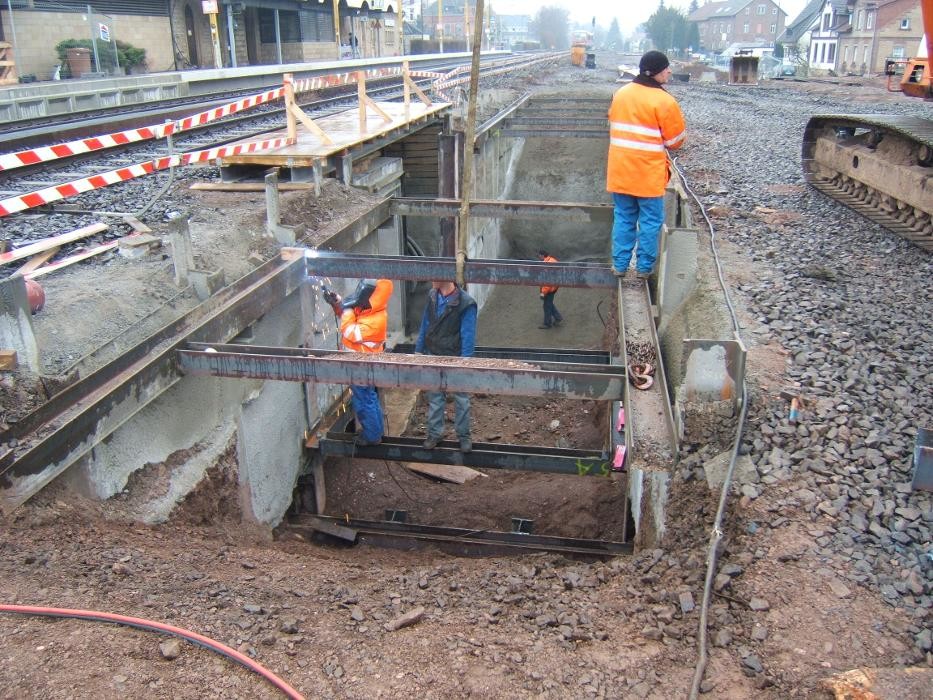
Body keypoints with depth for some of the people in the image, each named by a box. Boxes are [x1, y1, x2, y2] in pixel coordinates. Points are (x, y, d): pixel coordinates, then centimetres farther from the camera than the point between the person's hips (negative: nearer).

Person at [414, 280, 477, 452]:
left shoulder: (465, 303, -18)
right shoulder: (432, 297, 0)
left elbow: (468, 335, -17)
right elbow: (425, 325, 9)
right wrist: (418, 351, 10)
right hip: (433, 355, 5)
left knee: (461, 400, 8)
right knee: (434, 398, 13)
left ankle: (463, 435, 23)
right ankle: (434, 433, 26)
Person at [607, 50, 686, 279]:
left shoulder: (620, 94, 6)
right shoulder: (664, 101, -13)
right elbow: (675, 140, -6)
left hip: (620, 170, 5)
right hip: (649, 174, -5)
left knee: (623, 218, 14)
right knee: (650, 221, 7)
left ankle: (619, 264, 17)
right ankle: (644, 267, 12)